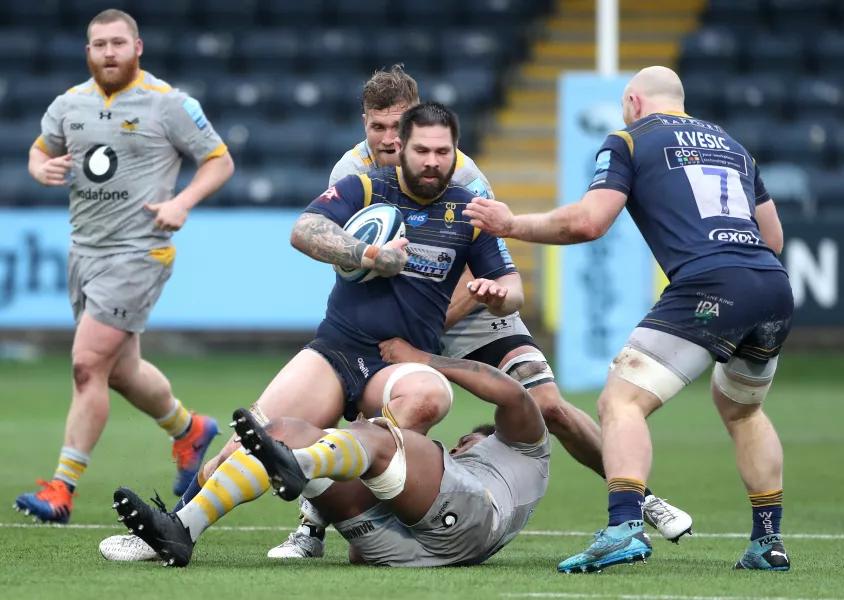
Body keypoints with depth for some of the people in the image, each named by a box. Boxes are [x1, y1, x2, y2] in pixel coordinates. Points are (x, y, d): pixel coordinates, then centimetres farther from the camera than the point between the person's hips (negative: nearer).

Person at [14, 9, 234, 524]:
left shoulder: (169, 103, -7)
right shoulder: (70, 104, 8)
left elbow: (220, 161, -2)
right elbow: (40, 152, 22)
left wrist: (184, 201, -18)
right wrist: (45, 168, -3)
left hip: (138, 253, -7)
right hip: (85, 250, 7)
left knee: (88, 365, -14)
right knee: (122, 372, 16)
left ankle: (63, 490, -10)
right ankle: (190, 430, 44)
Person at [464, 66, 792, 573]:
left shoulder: (630, 141, 11)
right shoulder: (730, 143, 29)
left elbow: (588, 221, -2)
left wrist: (510, 224, 10)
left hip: (708, 286, -6)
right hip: (776, 288, 7)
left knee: (622, 400, -6)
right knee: (742, 410, 29)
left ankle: (625, 526, -26)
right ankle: (769, 543, 24)